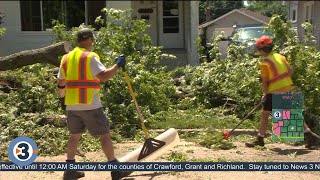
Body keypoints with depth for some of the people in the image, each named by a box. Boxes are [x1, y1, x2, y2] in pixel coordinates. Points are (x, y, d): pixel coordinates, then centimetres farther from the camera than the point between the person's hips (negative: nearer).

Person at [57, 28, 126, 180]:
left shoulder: (66, 58, 11)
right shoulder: (90, 57, -10)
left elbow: (61, 83, 16)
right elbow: (104, 76, -21)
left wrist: (62, 99, 29)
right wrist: (118, 65, -9)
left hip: (72, 105, 7)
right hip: (90, 105, -6)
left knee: (75, 135, 18)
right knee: (104, 135, 3)